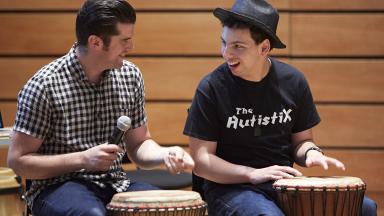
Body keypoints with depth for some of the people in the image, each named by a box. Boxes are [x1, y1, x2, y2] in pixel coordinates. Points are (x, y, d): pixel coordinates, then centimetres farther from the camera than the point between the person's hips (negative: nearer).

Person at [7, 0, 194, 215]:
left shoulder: (131, 76, 3)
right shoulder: (44, 85, -12)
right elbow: (18, 161, -9)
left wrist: (166, 154, -10)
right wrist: (83, 159, -20)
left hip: (115, 183, 5)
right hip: (59, 187, -4)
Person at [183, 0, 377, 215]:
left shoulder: (293, 82, 3)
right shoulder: (211, 88, -8)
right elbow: (201, 161, -7)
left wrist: (311, 152, -9)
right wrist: (252, 174, -20)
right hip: (231, 188, -4)